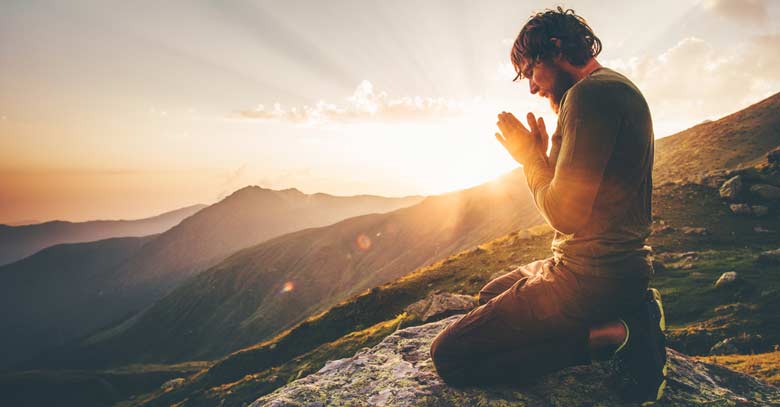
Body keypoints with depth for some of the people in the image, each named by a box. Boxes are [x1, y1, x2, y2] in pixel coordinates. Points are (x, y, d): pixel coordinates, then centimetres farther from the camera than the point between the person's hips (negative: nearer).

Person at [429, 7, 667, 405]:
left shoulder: (591, 92, -18)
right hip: (618, 265, 11)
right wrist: (542, 156, 9)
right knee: (490, 294, 31)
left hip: (591, 279, -11)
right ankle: (625, 318, 12)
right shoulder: (617, 88, 15)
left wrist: (532, 158, -6)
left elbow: (565, 213, -23)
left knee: (449, 356, -10)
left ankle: (606, 337, -8)